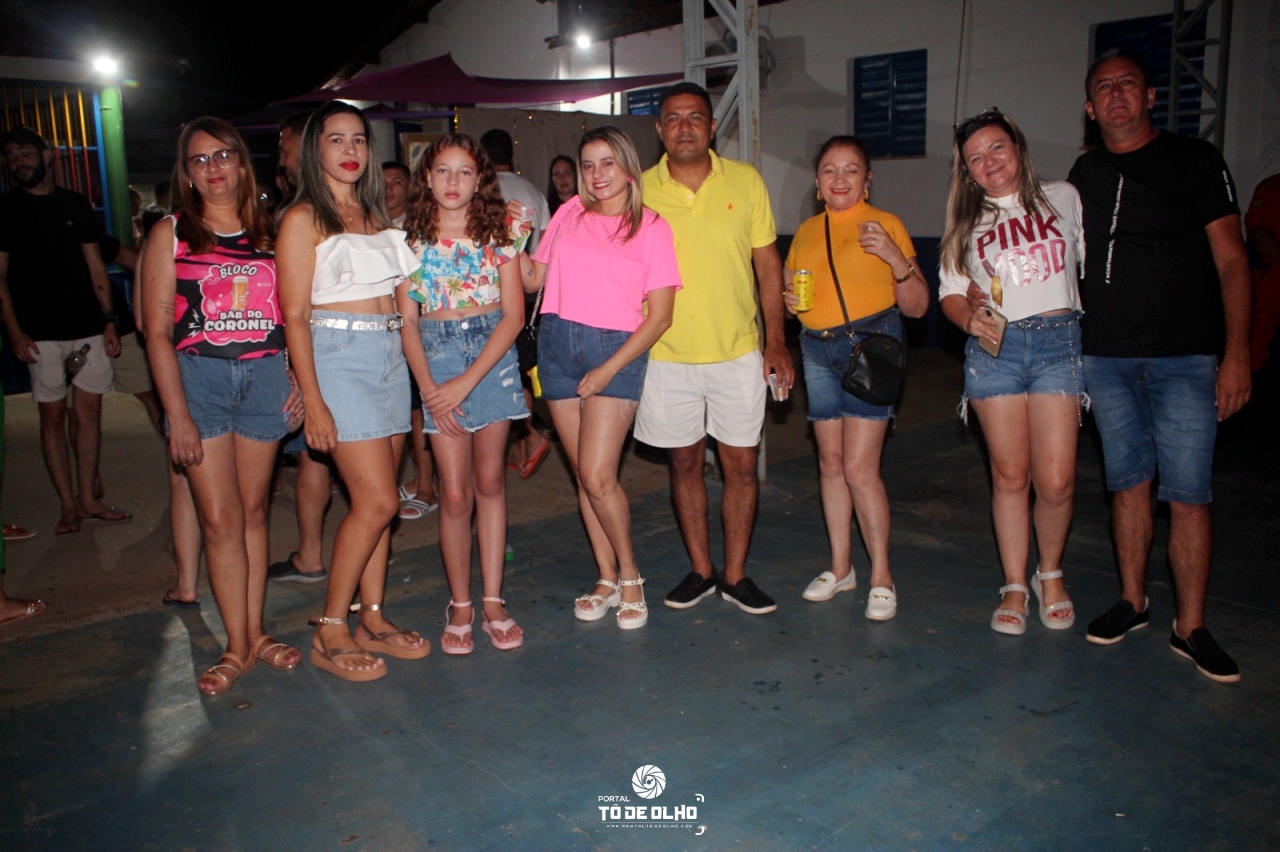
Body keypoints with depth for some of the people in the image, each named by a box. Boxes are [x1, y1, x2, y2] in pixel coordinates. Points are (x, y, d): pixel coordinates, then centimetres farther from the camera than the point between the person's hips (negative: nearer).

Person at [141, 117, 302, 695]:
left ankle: (256, 632, 19)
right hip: (198, 376, -2)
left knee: (253, 510, 9)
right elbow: (158, 332, -2)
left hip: (265, 375, 2)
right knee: (220, 520, -1)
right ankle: (239, 646, 10)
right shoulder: (171, 234, 3)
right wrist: (179, 416, -9)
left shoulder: (267, 233, 9)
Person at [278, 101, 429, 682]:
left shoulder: (374, 214, 16)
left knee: (374, 500, 8)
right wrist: (314, 402, -14)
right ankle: (329, 633, 4)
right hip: (339, 357, -6)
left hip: (389, 355, 7)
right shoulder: (303, 219, -4)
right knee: (378, 501, -10)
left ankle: (372, 620, 19)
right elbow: (295, 316, -9)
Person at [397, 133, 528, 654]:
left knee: (490, 482, 7)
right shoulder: (411, 240, 3)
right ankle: (460, 605, 13)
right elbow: (407, 321, 1)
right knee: (455, 494, -1)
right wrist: (428, 387, -11)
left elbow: (513, 315, -4)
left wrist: (468, 381, -12)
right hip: (436, 355, -1)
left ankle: (493, 601, 16)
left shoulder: (498, 236, 2)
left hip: (494, 357, 1)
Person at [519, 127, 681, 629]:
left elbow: (660, 316, -4)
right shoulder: (570, 213, 12)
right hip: (558, 344, 4)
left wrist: (608, 370, -10)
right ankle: (608, 581, 20)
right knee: (583, 475, 6)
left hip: (617, 348, -4)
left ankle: (629, 575, 11)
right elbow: (535, 279, 16)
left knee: (597, 476, -12)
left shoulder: (651, 227, 1)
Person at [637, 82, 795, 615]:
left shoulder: (746, 181, 1)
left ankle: (735, 575, 21)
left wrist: (776, 342, 0)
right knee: (684, 463, 10)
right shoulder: (640, 190, -1)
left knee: (742, 464, 5)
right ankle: (700, 570, 26)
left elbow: (767, 264, 5)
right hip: (667, 354, 0)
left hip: (738, 351, 0)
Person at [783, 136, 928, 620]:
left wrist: (896, 258, -19)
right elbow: (788, 285, 24)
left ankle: (881, 578, 5)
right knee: (830, 462, 9)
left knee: (860, 467, -9)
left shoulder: (885, 224, -2)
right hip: (818, 349, 5)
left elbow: (917, 307, -3)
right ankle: (840, 567, 22)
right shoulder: (807, 231, 12)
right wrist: (786, 300, 0)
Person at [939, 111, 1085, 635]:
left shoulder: (1064, 198, 11)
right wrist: (970, 319, -10)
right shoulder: (967, 221, 14)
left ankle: (1051, 574, 19)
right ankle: (1015, 586, 16)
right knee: (1010, 475, 2)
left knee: (1055, 479, -7)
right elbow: (951, 292, 12)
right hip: (994, 347, 1)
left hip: (1059, 341, -1)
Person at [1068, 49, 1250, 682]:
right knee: (1128, 483, 10)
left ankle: (1189, 628, 7)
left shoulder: (1193, 160, 2)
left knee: (1188, 494, -4)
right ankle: (1132, 602, 22)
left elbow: (1231, 260, -2)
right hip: (1105, 357, 4)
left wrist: (1236, 353, -10)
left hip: (1185, 357, -3)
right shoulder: (1084, 174, 13)